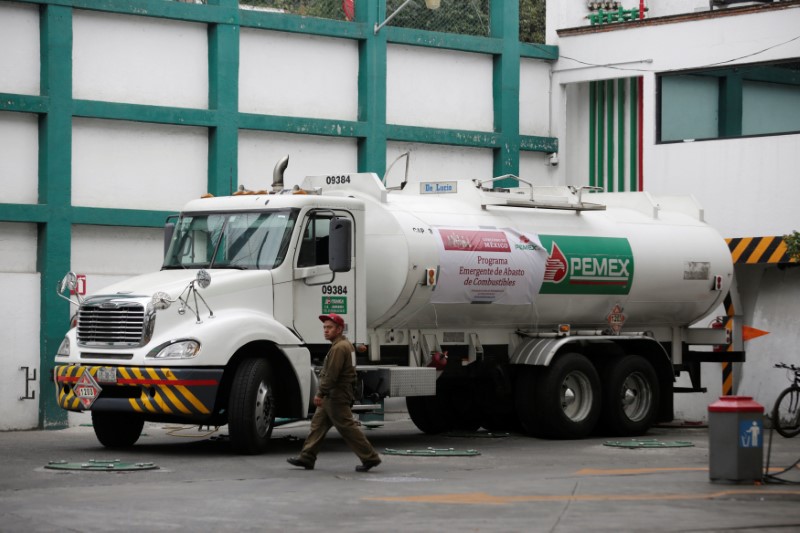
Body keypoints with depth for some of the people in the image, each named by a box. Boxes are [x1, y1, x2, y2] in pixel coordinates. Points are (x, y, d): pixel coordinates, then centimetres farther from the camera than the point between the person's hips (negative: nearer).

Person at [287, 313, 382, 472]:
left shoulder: (339, 348, -18)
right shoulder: (345, 344, 16)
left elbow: (331, 375, -23)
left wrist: (320, 394, -18)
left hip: (336, 397, -11)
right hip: (332, 397, 11)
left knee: (347, 428, -7)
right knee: (318, 425, 11)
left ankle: (370, 458, -3)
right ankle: (306, 458, 14)